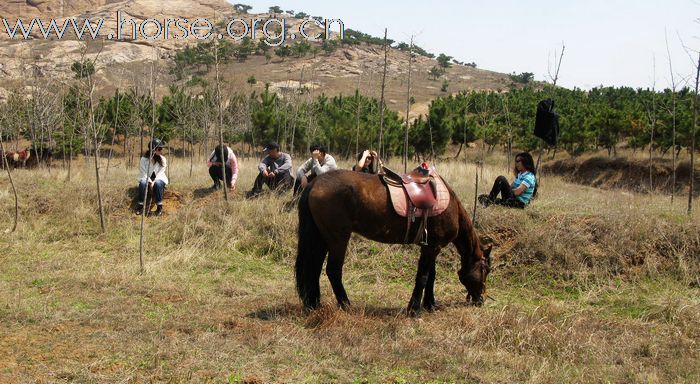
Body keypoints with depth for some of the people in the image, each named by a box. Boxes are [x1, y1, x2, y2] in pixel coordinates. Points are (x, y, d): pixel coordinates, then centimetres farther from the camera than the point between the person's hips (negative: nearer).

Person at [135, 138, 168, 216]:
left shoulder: (162, 159, -9)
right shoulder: (144, 159, -11)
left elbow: (160, 173, -13)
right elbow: (143, 173, -12)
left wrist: (154, 182, -29)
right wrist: (149, 181, -28)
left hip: (159, 179, 0)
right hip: (147, 179, 0)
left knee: (158, 183, -36)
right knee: (143, 183, -34)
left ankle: (159, 207, -27)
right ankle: (140, 206, -25)